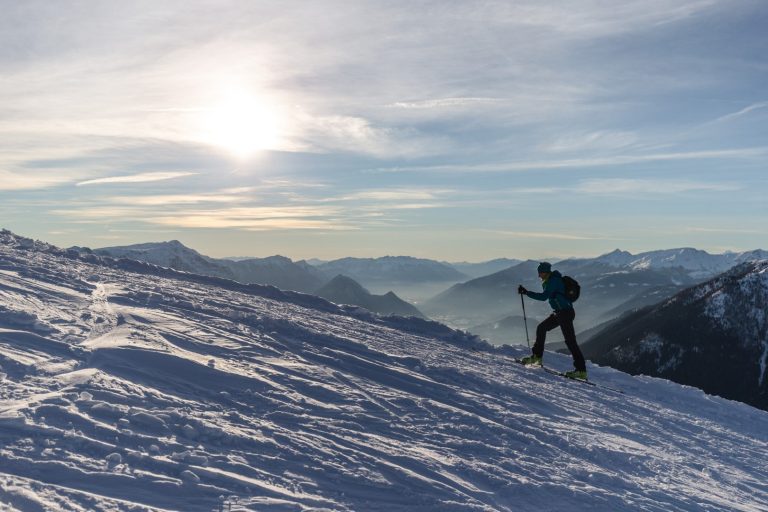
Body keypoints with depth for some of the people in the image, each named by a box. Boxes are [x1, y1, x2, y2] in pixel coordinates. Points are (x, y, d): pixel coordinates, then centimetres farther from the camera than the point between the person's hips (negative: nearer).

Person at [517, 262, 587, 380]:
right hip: (559, 313, 11)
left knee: (570, 341, -10)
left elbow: (544, 296, -26)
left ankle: (581, 371, -8)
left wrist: (526, 292, -25)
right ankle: (536, 357, 20)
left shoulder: (553, 281, -16)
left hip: (565, 312, -11)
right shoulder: (552, 280, 15)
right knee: (541, 328, 14)